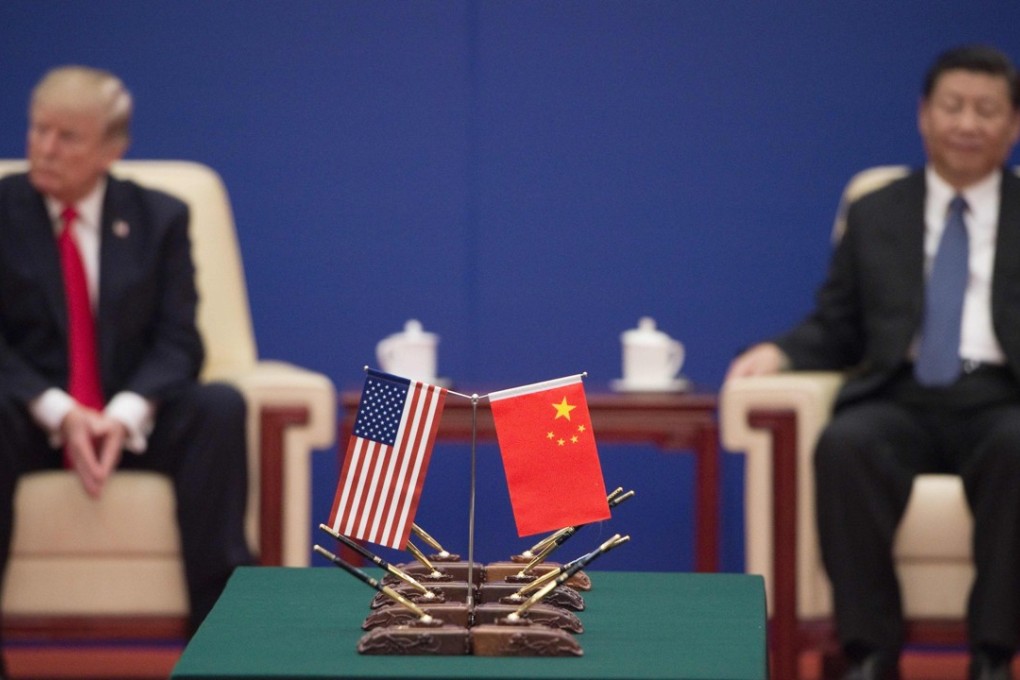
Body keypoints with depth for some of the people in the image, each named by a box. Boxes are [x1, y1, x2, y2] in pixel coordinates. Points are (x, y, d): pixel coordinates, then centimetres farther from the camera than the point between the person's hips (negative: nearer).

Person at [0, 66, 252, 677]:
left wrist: (125, 414, -23)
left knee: (220, 407, -29)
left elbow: (178, 343, -2)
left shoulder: (160, 218, 6)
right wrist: (59, 412, -23)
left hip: (130, 421, 2)